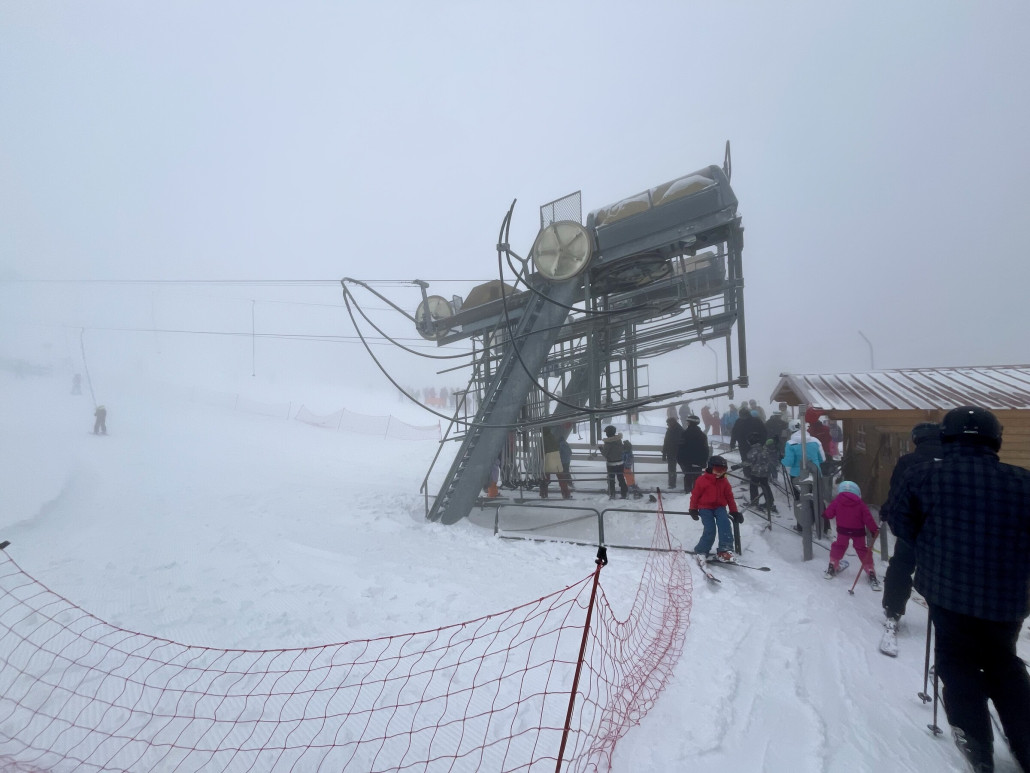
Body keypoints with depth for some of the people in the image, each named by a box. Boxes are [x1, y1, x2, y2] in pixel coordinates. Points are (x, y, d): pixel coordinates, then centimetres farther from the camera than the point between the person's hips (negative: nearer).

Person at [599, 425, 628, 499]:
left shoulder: (607, 443, -19)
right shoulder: (619, 440, -2)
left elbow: (604, 453, -14)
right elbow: (622, 450, 8)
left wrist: (601, 447, 3)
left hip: (611, 463, -4)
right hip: (620, 462, 4)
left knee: (611, 479, 8)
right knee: (621, 478, 13)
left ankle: (612, 495, 12)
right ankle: (625, 494, 15)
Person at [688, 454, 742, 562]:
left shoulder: (724, 482, 7)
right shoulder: (702, 480, -7)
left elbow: (729, 497, 14)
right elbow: (695, 494, -2)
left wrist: (734, 512, 12)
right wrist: (693, 509, -2)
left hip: (719, 507, 4)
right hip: (705, 508, -4)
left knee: (724, 523, -25)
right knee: (710, 529, -18)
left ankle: (725, 550, -26)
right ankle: (701, 551, 3)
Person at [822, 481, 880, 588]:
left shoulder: (837, 500, -5)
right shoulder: (860, 504, -5)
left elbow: (829, 513, -3)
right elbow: (867, 518, -8)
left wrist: (824, 515, 18)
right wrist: (875, 529, 0)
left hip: (842, 530, 1)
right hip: (858, 532, 0)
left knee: (838, 547, 19)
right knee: (863, 551, 9)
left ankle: (832, 568, 22)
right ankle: (871, 573, 7)